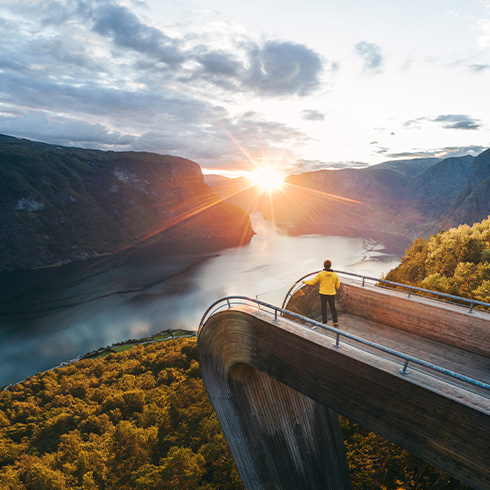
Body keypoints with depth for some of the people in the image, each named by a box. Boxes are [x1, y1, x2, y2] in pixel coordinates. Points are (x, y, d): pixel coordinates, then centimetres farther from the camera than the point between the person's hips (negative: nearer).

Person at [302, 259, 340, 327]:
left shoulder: (320, 274, -11)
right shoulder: (335, 275, -5)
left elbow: (312, 282, -7)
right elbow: (337, 286, 4)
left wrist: (305, 282, 11)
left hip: (323, 294, -1)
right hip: (331, 294, 1)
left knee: (324, 308, 12)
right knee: (333, 308, 17)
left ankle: (324, 323, 19)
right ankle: (335, 323, 24)